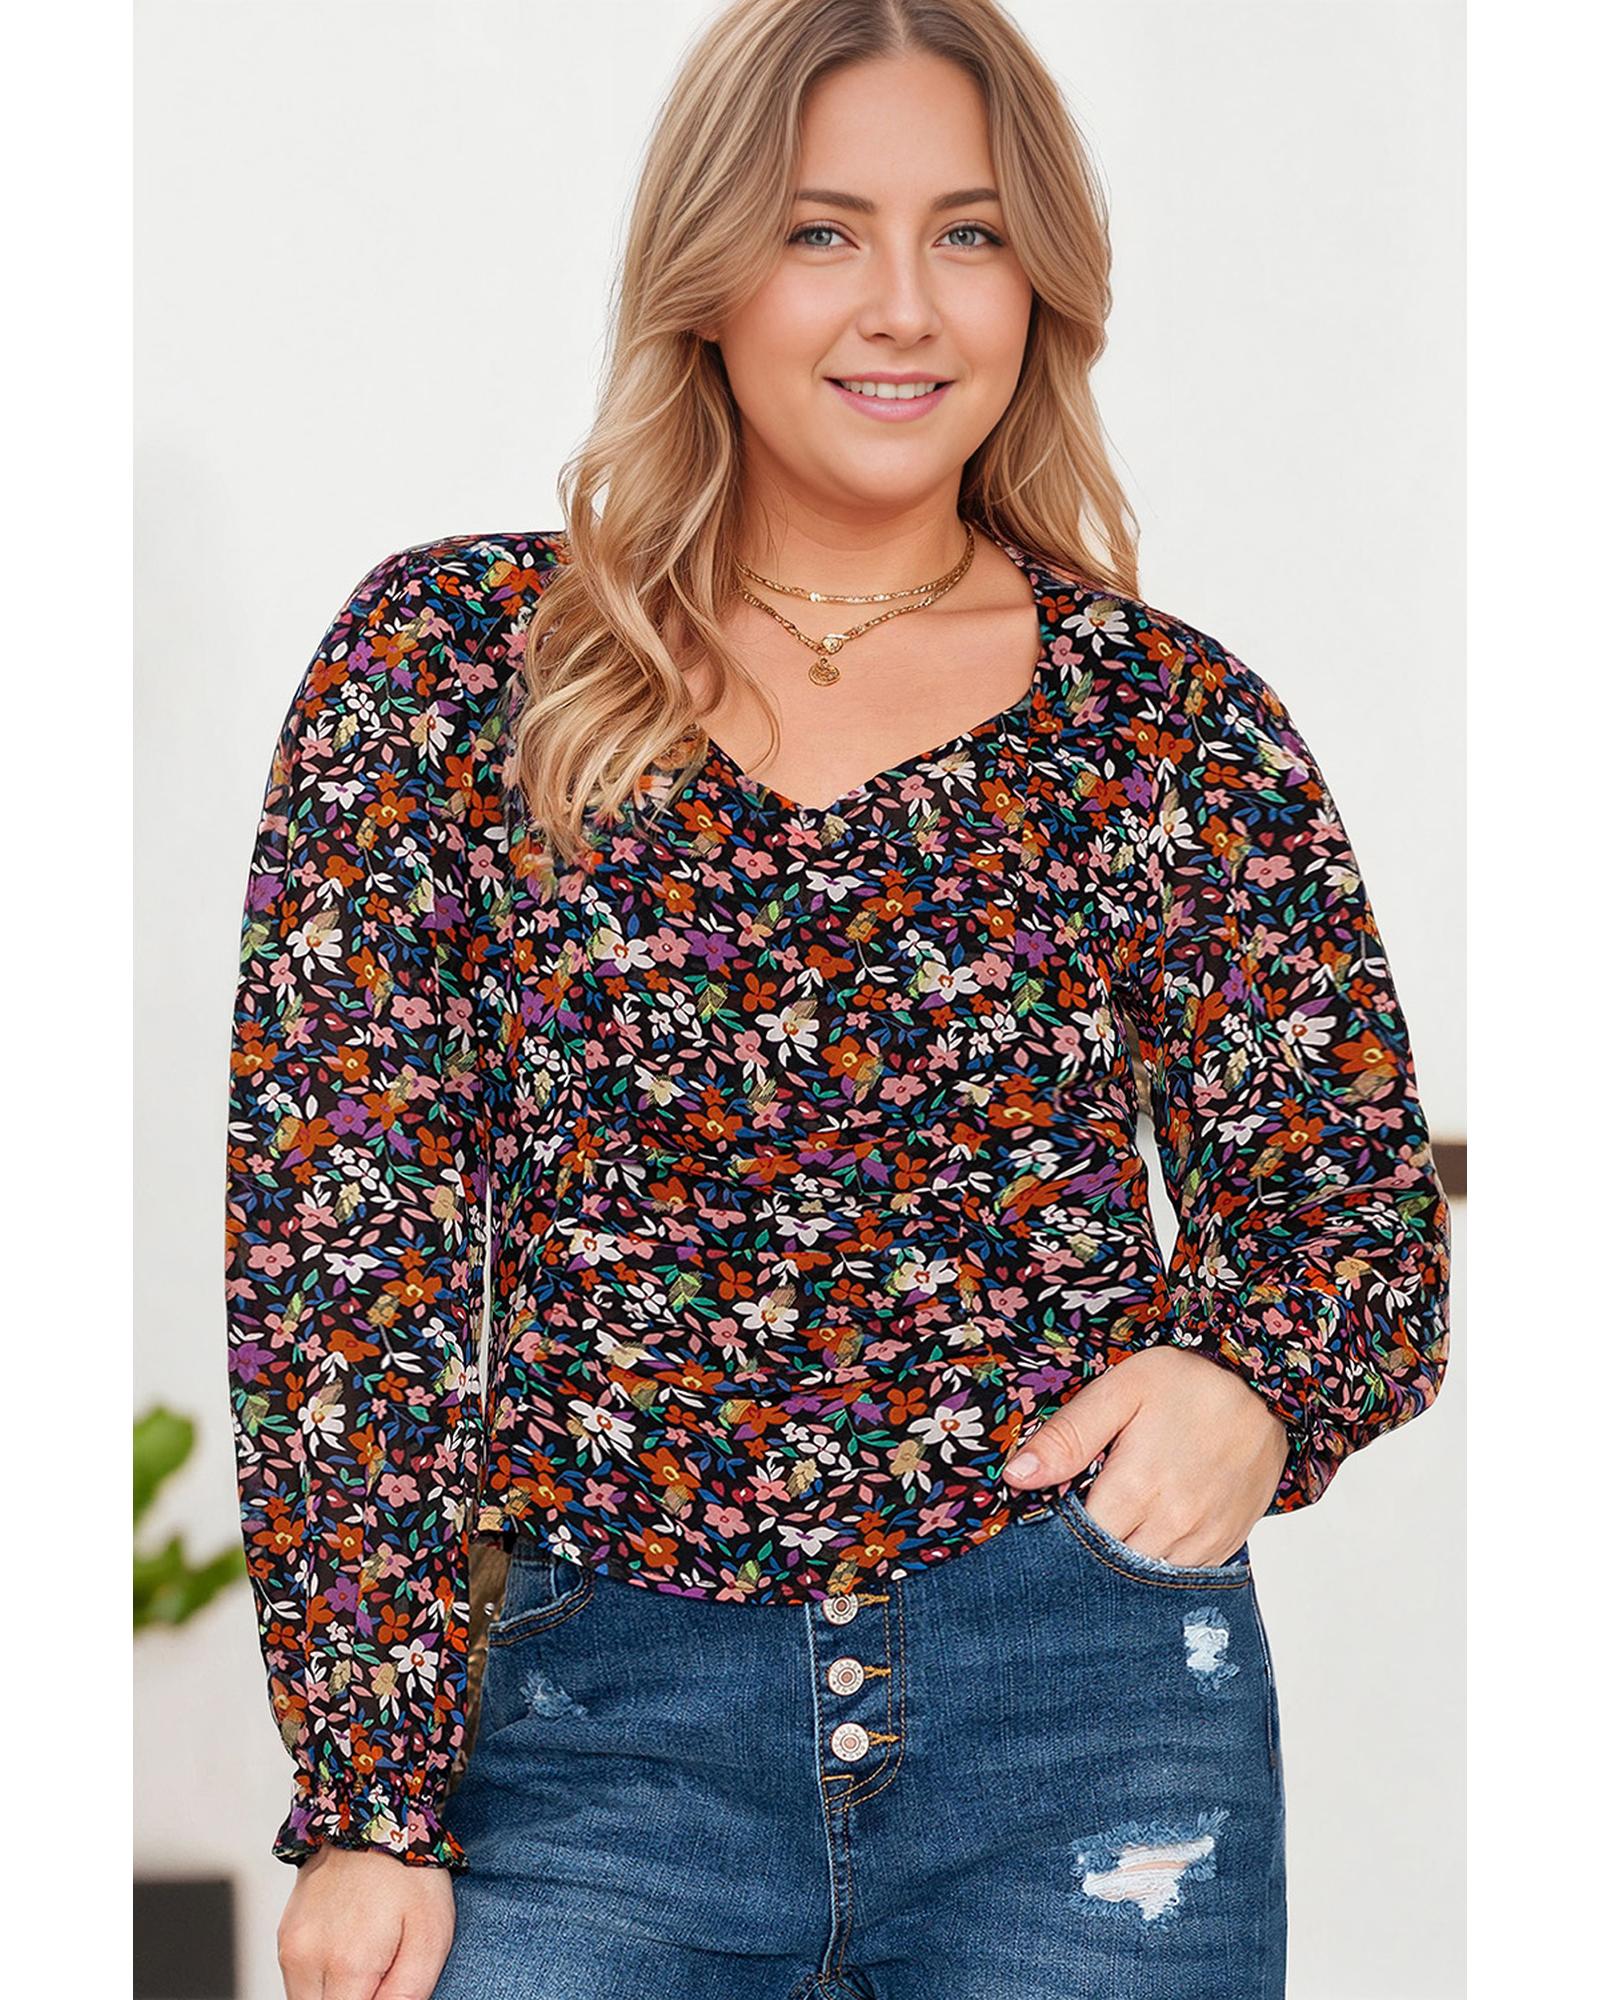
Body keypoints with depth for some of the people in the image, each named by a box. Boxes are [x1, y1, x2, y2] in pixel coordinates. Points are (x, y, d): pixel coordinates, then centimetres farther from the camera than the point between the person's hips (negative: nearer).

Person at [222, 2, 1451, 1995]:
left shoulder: (1180, 728, 4)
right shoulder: (453, 662, 1)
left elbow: (1367, 1219, 8)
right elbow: (337, 1230, -2)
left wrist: (1249, 1384, -16)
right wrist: (371, 1802, -7)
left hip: (1094, 1703, 1)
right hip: (604, 1715, -1)